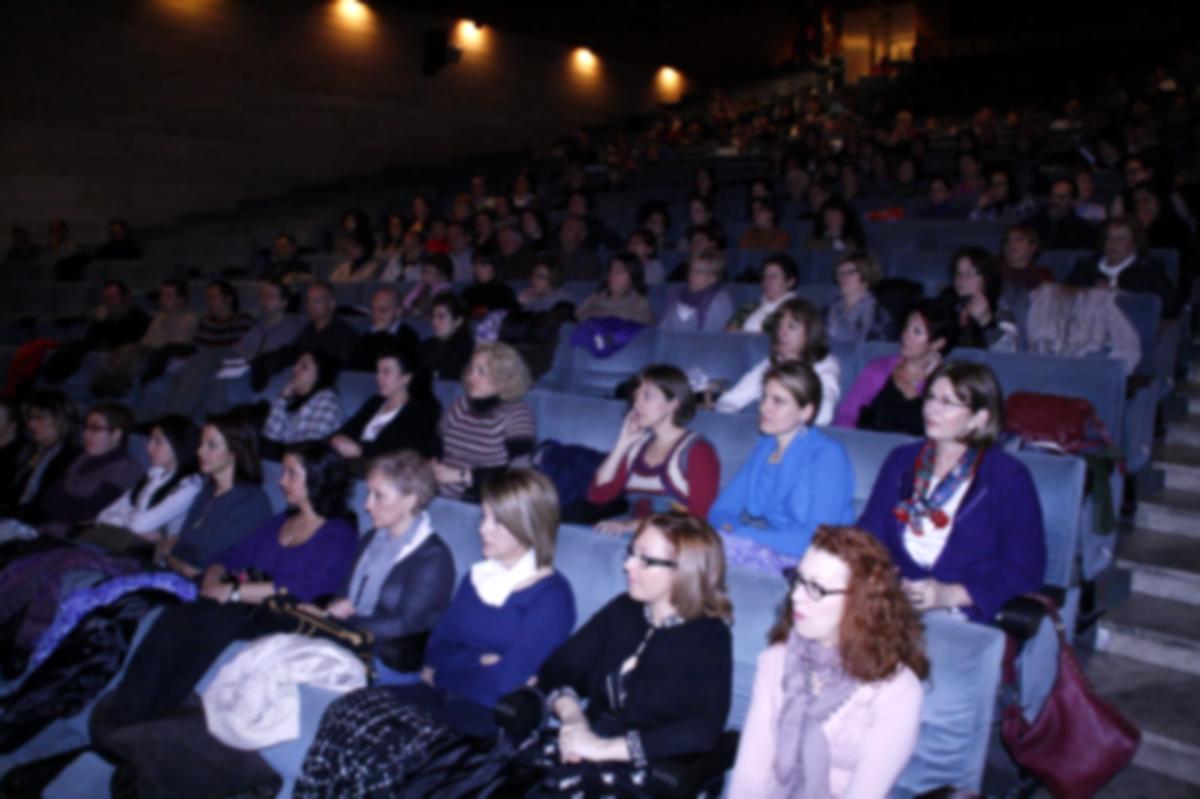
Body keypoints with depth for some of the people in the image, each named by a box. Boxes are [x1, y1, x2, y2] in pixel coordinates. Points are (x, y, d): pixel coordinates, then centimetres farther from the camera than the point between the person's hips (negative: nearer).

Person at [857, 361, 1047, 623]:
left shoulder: (1009, 477, 3)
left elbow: (1026, 569, -3)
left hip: (967, 614, -5)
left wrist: (949, 594, -16)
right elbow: (869, 531, 14)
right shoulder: (902, 460, 17)